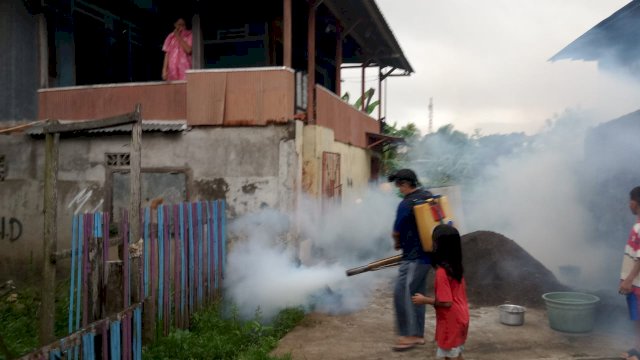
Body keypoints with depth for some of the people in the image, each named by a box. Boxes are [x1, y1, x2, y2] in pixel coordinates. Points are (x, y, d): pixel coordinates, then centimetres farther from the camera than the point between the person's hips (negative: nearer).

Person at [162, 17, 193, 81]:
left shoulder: (189, 35, 4)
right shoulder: (170, 37, 12)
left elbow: (188, 50, -12)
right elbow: (167, 54, 9)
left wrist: (178, 37, -7)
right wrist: (164, 70, 1)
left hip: (185, 69, -3)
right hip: (172, 70, 3)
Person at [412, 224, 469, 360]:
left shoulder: (442, 272, -25)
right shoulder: (456, 266, 1)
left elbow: (446, 302, -24)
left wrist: (424, 300, -12)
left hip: (451, 322, -8)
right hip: (459, 318, 8)